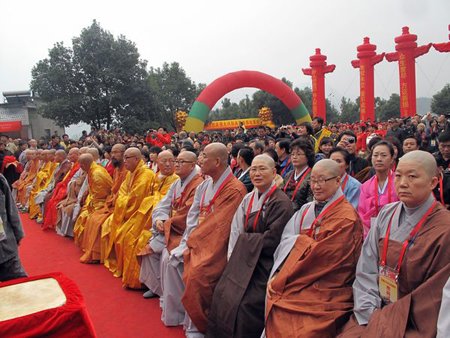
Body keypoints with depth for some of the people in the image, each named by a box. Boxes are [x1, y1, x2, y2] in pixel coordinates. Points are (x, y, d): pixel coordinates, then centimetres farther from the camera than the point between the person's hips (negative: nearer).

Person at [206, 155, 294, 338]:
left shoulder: (281, 202, -14)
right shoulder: (248, 199, 8)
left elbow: (271, 240, -18)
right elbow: (236, 231, 6)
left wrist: (245, 240, -6)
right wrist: (233, 258, -5)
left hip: (264, 266, -6)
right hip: (244, 260, 7)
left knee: (246, 305, -12)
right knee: (222, 295, 2)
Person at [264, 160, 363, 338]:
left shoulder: (346, 218, -8)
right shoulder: (306, 210, 11)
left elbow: (322, 256, -13)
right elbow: (286, 243, 3)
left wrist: (298, 241, -2)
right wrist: (276, 276, -9)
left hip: (324, 296, -5)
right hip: (298, 288, 5)